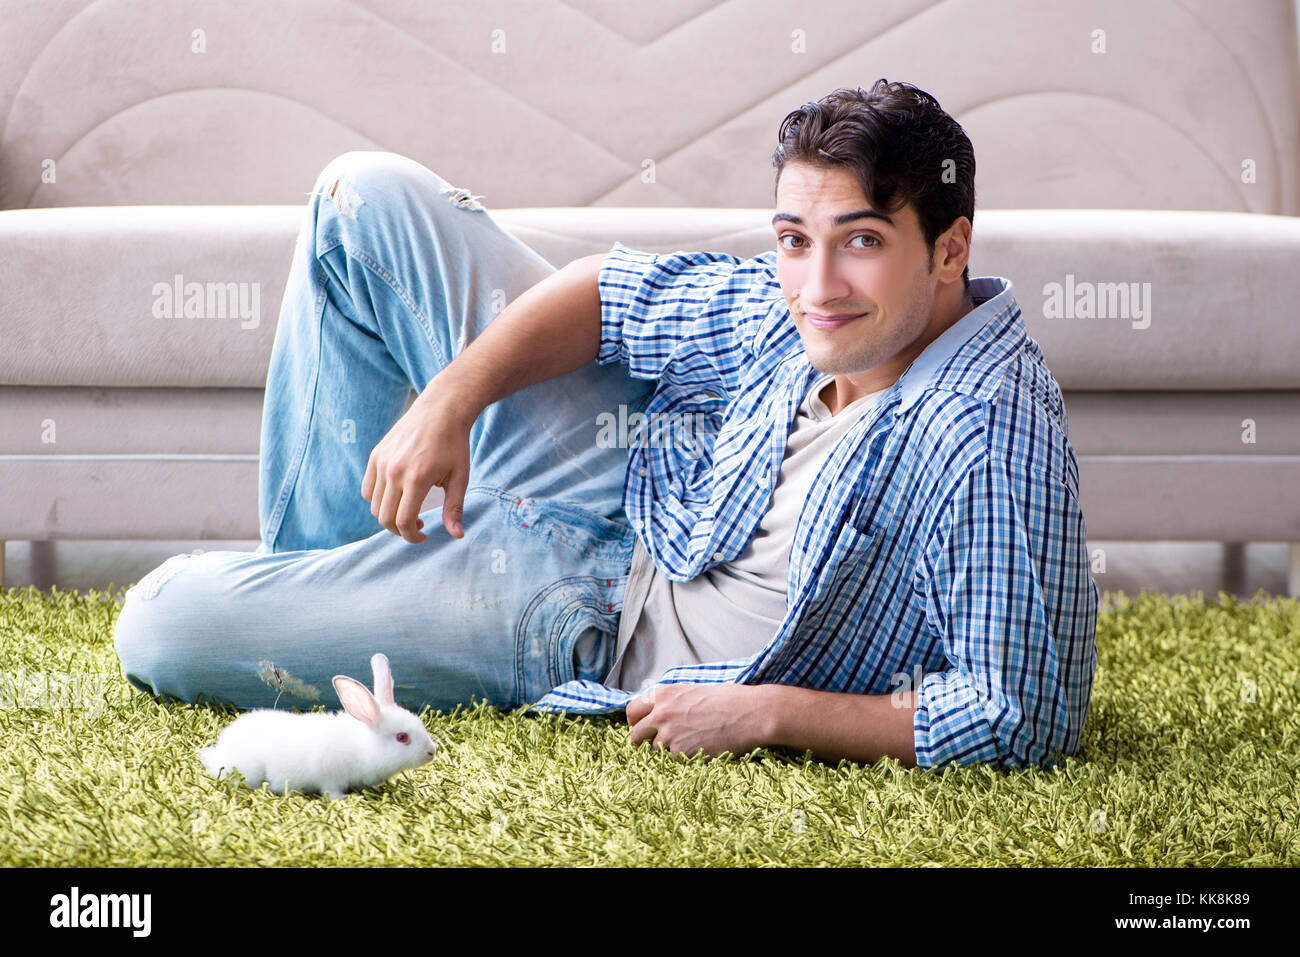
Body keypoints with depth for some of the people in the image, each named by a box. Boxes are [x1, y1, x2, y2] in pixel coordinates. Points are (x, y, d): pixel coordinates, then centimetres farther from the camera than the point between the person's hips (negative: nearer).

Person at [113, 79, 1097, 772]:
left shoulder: (989, 440, -33)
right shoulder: (796, 307, -11)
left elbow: (1024, 719, -32)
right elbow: (609, 292, 4)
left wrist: (766, 713, -28)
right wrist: (448, 398, -10)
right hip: (631, 495, 7)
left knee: (158, 631, -11)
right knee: (364, 196, 10)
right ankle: (314, 561, 25)